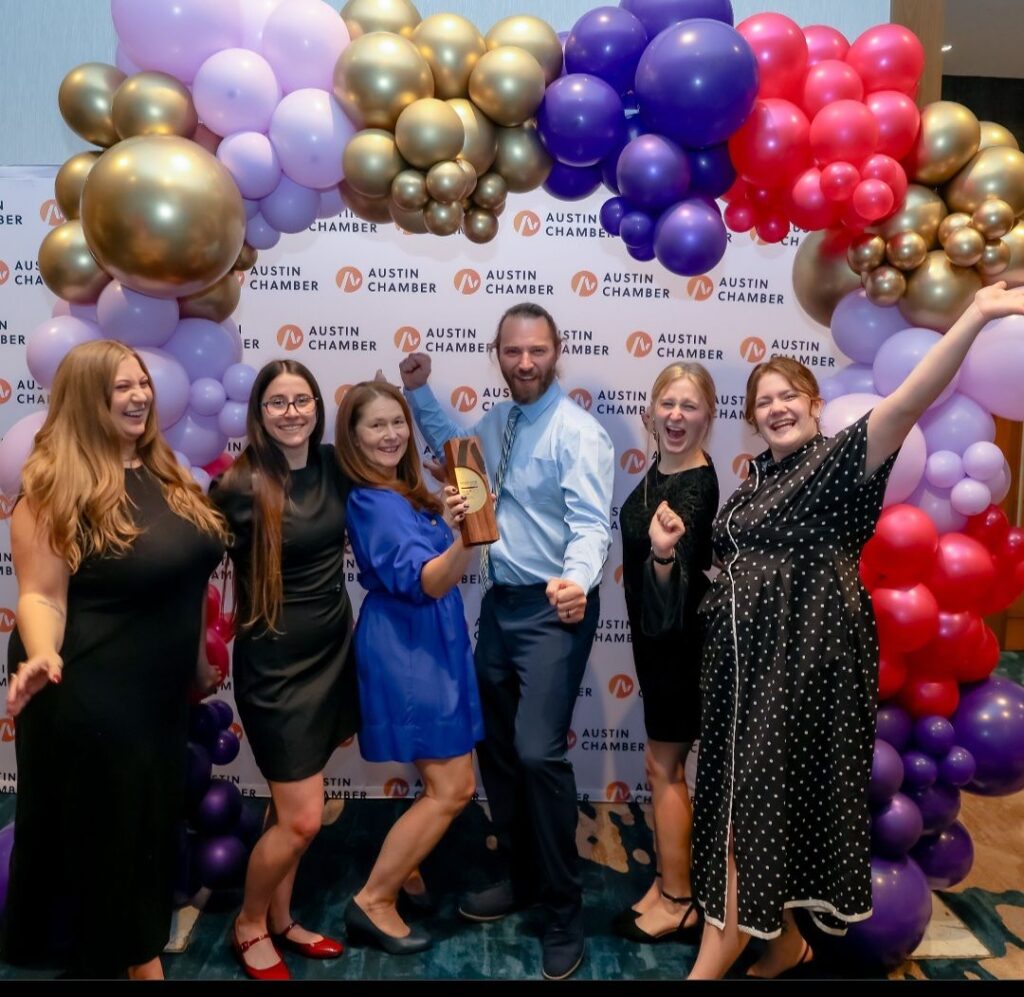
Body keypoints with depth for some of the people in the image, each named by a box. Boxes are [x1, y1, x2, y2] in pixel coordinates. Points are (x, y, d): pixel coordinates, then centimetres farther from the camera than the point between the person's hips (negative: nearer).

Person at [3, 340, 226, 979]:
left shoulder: (163, 472, 5)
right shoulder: (56, 487, -16)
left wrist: (196, 651, 17)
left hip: (162, 690, 8)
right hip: (90, 696, -7)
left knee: (153, 823, 21)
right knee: (97, 831, 10)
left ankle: (144, 954, 43)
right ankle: (103, 956, 33)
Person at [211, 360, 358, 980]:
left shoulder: (334, 467, 0)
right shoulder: (242, 486, -16)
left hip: (334, 652, 5)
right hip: (276, 663, -5)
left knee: (291, 809, 17)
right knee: (303, 819, -1)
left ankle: (281, 921, 37)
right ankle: (249, 925, 26)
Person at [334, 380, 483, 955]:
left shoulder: (402, 492, 9)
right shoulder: (374, 503, -20)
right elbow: (425, 582, -32)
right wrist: (466, 537, -48)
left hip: (427, 646, 9)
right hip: (408, 651, -9)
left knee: (448, 785, 17)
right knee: (453, 788, -5)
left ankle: (405, 866, 34)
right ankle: (373, 902, 7)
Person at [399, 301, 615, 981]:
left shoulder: (577, 432, -15)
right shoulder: (496, 423, 9)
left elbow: (591, 523, -24)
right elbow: (453, 449, 30)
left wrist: (578, 580, -44)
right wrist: (421, 394, 18)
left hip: (554, 610, -8)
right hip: (499, 603, 8)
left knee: (539, 752, -13)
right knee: (495, 747, 16)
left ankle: (563, 908, 9)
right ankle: (521, 876, 36)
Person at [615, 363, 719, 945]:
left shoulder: (696, 486, -23)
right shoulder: (663, 468, 3)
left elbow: (678, 575, -30)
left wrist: (663, 551, -46)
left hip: (679, 637, -9)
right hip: (659, 634, 9)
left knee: (664, 766, 3)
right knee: (667, 765, 19)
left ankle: (679, 904, 20)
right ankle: (673, 880, 35)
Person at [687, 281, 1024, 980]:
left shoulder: (838, 461, -8)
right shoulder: (755, 484, 13)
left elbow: (907, 404, -25)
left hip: (806, 663, -7)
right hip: (749, 663, 7)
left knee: (759, 807, 0)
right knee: (751, 803, 15)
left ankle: (709, 968, 13)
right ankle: (784, 939, 35)